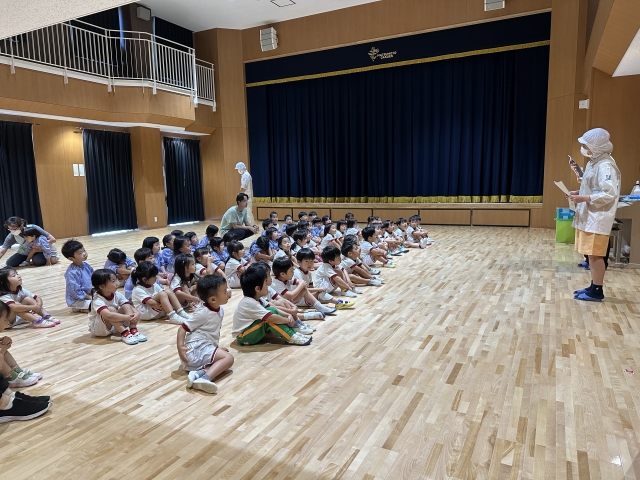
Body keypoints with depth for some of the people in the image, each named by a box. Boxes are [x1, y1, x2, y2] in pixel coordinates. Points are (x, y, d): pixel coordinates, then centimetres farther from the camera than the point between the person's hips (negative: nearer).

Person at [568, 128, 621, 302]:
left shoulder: (605, 166, -17)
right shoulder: (594, 163, 14)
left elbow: (608, 194, -23)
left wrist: (583, 199, -22)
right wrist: (578, 193, 7)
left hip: (597, 218, -10)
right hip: (589, 216, 10)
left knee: (595, 255, -4)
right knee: (591, 254, 14)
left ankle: (597, 292, 4)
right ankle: (594, 287, 23)